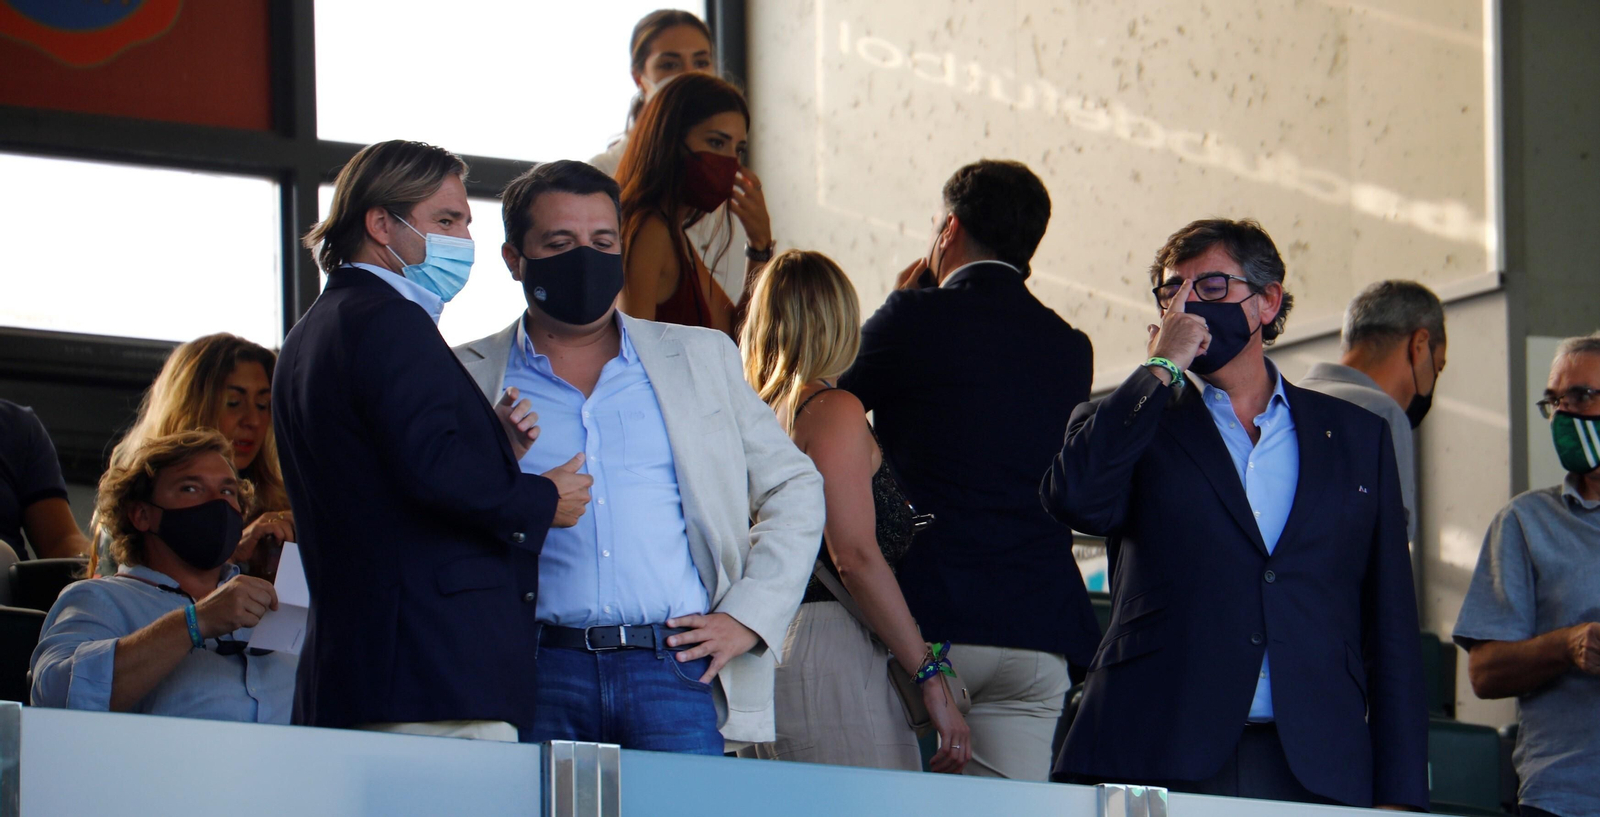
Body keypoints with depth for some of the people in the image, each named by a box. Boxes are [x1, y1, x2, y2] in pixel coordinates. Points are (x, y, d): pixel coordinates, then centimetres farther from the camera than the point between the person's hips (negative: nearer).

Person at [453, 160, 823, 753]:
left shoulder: (701, 359, 17)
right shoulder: (467, 377, 11)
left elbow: (795, 488, 18)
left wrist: (748, 617, 6)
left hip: (675, 666, 1)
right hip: (540, 673, -1)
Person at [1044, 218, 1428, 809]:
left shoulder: (1356, 436, 18)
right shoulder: (1137, 424, 14)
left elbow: (1391, 627, 14)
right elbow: (1075, 499, -11)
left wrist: (1399, 797, 5)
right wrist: (1160, 369, -2)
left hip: (1312, 775, 1)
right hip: (1157, 764, -1)